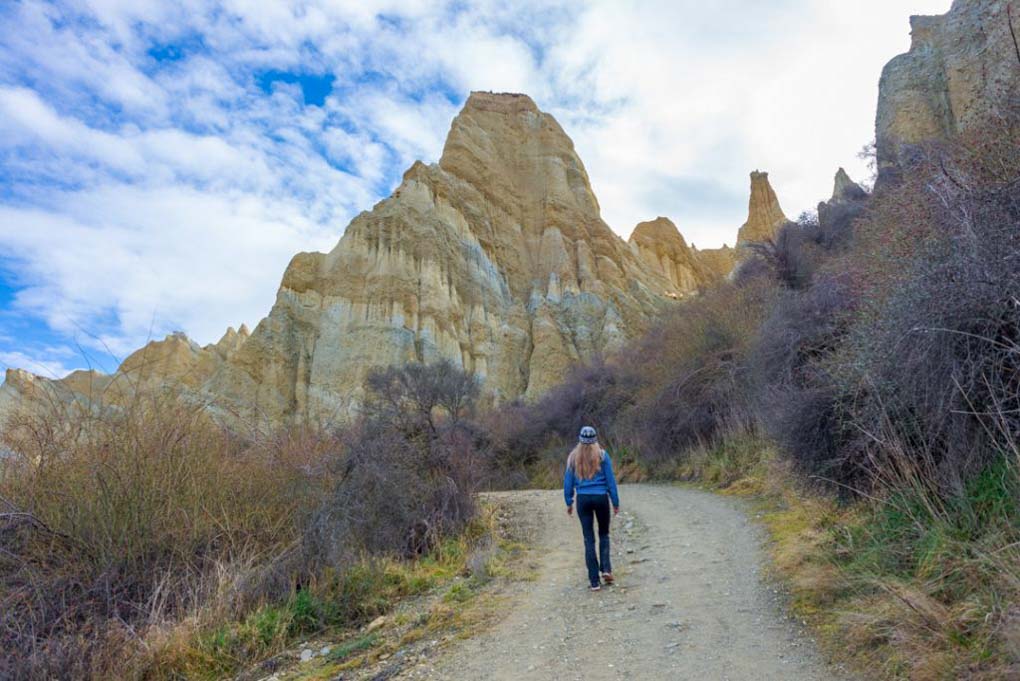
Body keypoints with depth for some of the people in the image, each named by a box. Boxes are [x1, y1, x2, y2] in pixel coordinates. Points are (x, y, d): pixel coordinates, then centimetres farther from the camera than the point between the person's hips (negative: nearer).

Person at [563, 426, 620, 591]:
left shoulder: (573, 457, 2)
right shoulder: (602, 455, -3)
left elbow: (568, 481, 5)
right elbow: (610, 480, -1)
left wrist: (569, 503, 13)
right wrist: (615, 502, 5)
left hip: (583, 500, 1)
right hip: (601, 497, -1)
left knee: (589, 539, 6)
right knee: (604, 534, 19)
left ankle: (594, 581, 5)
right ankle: (606, 568, 3)